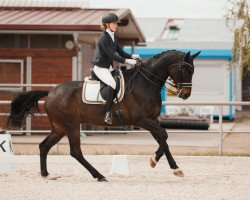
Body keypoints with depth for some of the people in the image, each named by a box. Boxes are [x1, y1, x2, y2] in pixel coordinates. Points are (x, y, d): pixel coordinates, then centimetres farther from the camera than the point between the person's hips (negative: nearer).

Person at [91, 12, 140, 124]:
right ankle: (108, 113, -28)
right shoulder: (103, 39, -16)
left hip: (109, 68, 10)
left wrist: (132, 56, -5)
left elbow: (121, 52, 12)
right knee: (113, 83, -31)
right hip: (101, 68, -10)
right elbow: (111, 55, -22)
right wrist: (127, 61, -26)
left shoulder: (113, 38, 12)